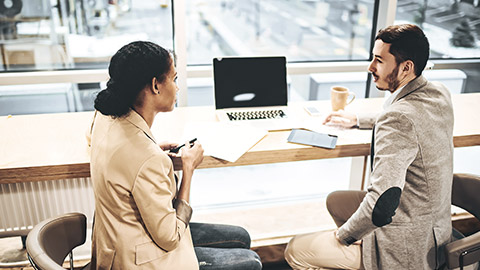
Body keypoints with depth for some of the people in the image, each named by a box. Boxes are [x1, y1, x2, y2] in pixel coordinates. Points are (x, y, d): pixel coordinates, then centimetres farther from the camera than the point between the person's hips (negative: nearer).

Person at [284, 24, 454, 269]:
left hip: (405, 248, -9)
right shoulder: (439, 93, -3)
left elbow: (381, 204, -36)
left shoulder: (398, 118, -32)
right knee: (335, 200, 27)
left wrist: (344, 234, -17)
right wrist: (358, 121, 23)